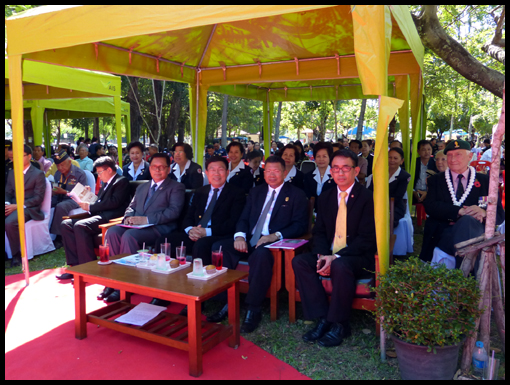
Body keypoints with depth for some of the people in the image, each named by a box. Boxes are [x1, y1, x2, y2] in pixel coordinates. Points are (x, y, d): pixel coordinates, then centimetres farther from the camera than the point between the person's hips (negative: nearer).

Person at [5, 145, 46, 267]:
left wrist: (18, 206, -17)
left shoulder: (38, 174, -1)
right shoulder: (11, 173, 19)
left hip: (28, 208, -6)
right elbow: (7, 192, 17)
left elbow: (38, 197, -8)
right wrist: (7, 203, -7)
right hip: (12, 206, 6)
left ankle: (16, 254, -15)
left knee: (9, 223, -33)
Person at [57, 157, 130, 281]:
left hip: (110, 217, -10)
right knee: (65, 224, -6)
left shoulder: (122, 181, 0)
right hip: (100, 216, 10)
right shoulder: (106, 184, 30)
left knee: (80, 225, -31)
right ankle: (76, 265, -10)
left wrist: (90, 207, -9)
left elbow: (114, 202, -14)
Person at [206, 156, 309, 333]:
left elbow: (300, 225, -3)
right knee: (219, 247, -21)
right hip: (249, 241, 5)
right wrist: (240, 236, -8)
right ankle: (227, 302, -14)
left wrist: (276, 236, -19)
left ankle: (253, 310, -24)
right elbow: (243, 219, 15)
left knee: (261, 254, -39)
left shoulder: (296, 195, 7)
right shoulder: (255, 192, 22)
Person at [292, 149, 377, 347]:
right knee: (299, 261, -19)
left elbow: (366, 238, -13)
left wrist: (336, 258, -22)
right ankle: (323, 319, -15)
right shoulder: (326, 197, 11)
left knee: (341, 266, -37)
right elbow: (318, 232, 11)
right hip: (328, 254, 6)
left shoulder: (368, 197, -7)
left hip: (359, 257, -5)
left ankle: (339, 324, -16)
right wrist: (322, 255, -11)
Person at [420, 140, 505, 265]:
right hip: (442, 234, 0)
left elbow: (500, 215, 8)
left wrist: (483, 212, -17)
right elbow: (429, 207, -2)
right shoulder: (436, 180, 17)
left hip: (474, 230, 1)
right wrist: (460, 211, -16)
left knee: (467, 221, -34)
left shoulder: (485, 181, 16)